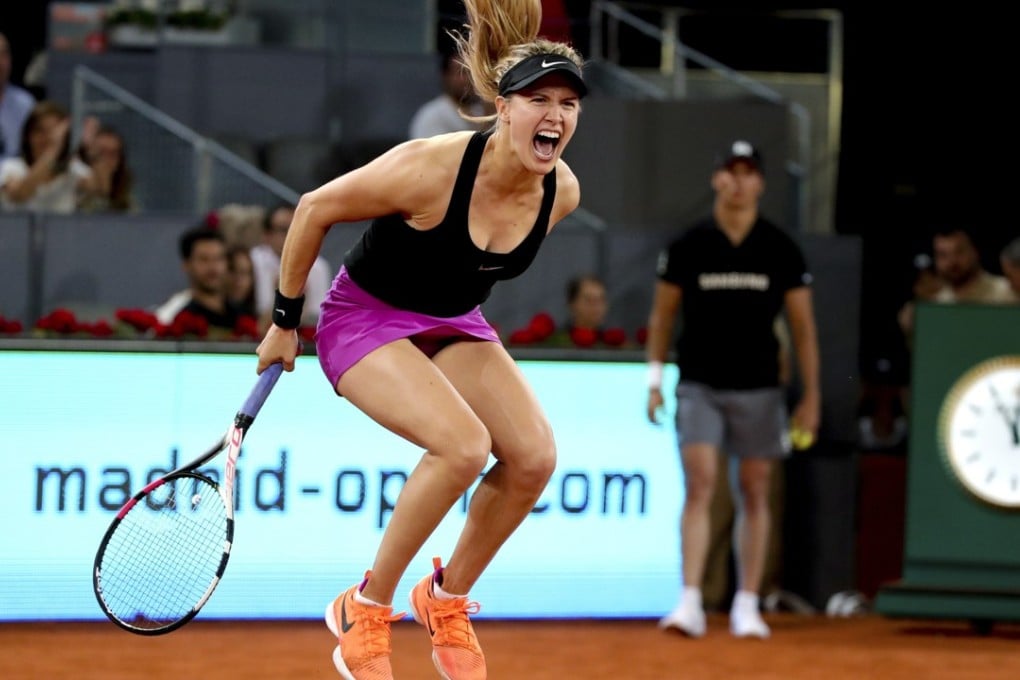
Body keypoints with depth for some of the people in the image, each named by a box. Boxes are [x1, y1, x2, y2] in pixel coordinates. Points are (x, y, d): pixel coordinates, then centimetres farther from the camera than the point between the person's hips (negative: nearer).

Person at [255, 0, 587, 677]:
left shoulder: (562, 192, -13)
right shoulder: (430, 168, -31)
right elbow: (314, 209, -16)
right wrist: (285, 322, -7)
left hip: (455, 324, 6)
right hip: (366, 316, -6)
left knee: (534, 456, -16)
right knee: (463, 444, -29)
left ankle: (446, 599, 8)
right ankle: (365, 611, -11)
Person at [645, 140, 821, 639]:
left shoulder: (781, 250, 2)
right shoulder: (688, 247, 1)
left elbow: (802, 326, 6)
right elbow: (661, 316, 9)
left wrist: (811, 396, 3)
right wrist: (655, 378, 3)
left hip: (759, 389, 1)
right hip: (699, 386, -1)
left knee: (754, 494, 5)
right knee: (699, 485, -13)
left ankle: (747, 605, 12)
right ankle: (690, 603, -18)